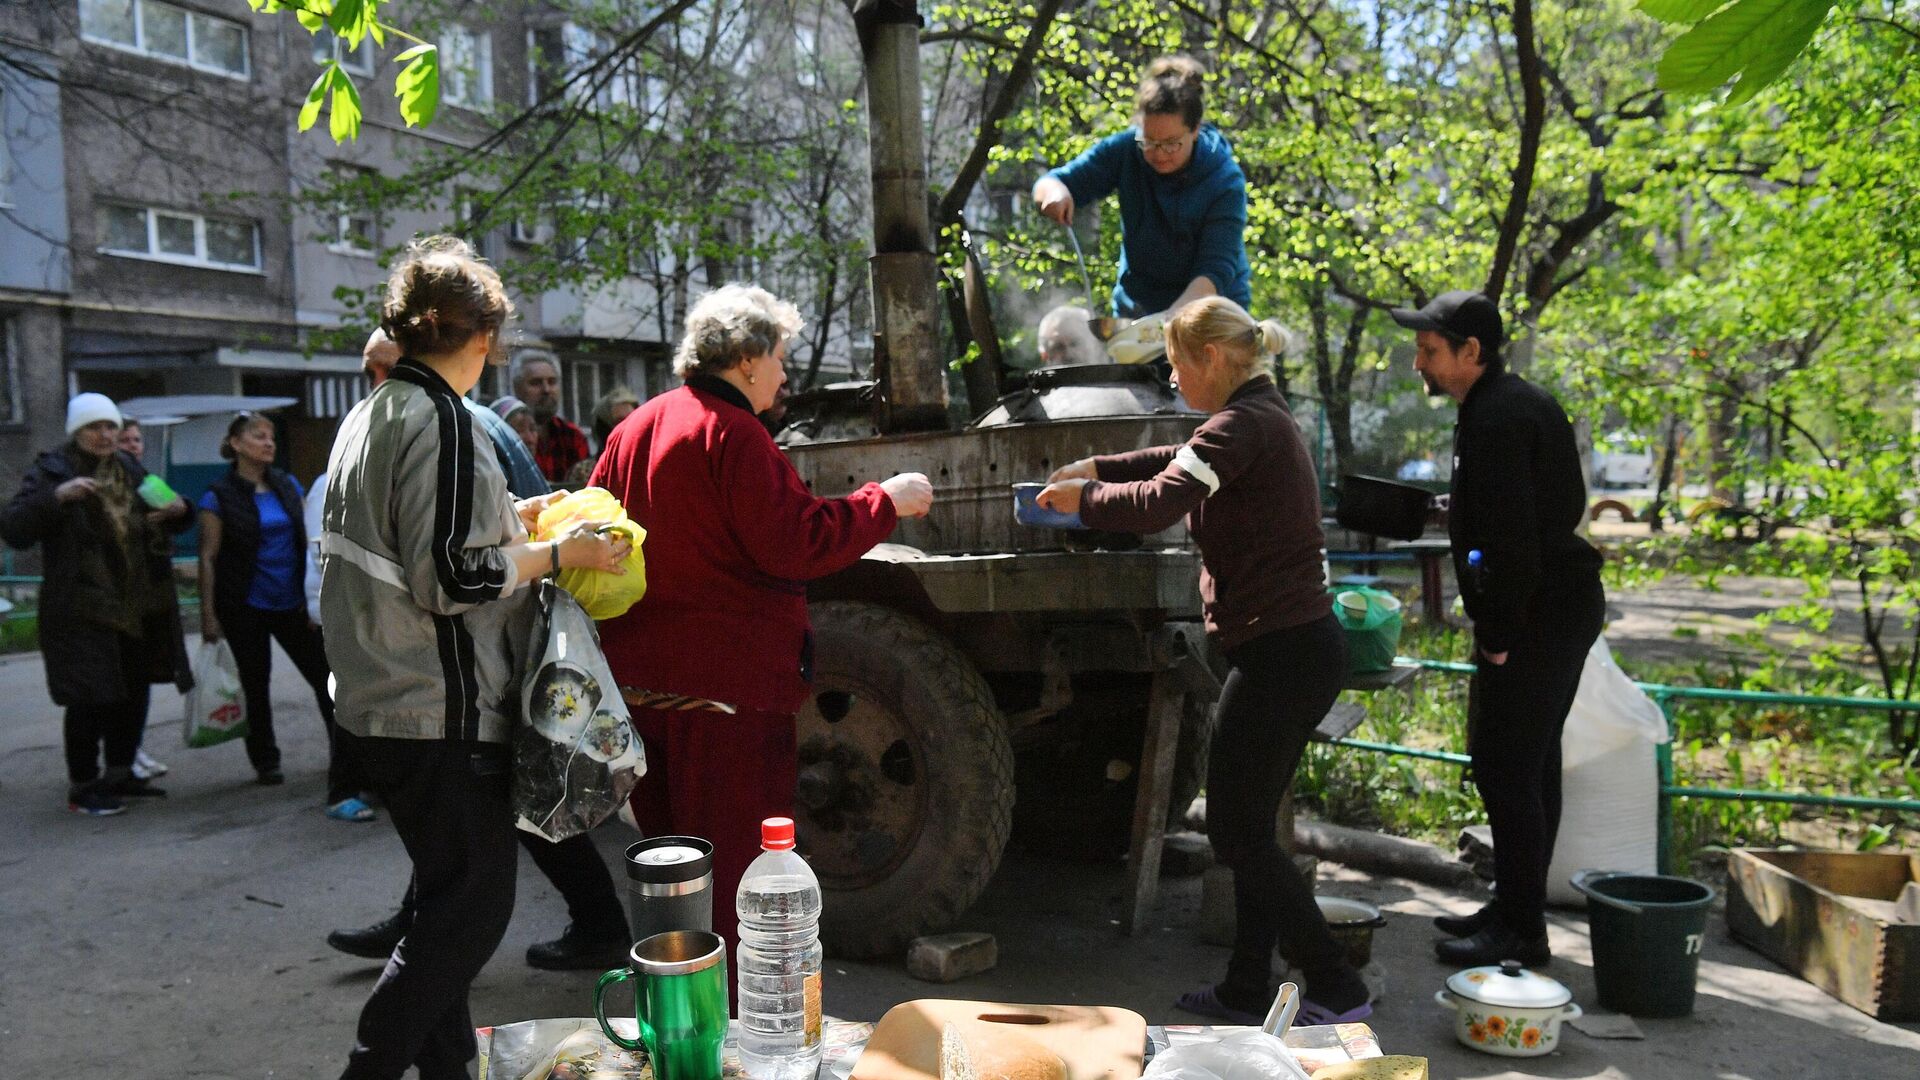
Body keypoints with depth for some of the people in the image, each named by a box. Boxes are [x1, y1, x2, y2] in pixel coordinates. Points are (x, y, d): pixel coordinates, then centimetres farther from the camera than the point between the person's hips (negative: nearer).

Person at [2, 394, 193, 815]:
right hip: (82, 611, -6)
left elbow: (169, 521, 25)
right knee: (89, 698, -5)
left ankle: (120, 773, 28)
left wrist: (178, 510, 2)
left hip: (138, 608, 6)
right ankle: (82, 787, 8)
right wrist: (57, 496, -29)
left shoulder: (131, 470, 13)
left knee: (134, 694, 13)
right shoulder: (50, 472, -4)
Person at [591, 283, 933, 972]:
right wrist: (886, 501, -9)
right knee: (733, 863, 0)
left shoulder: (635, 429, 12)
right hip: (724, 680, -9)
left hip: (637, 676, 9)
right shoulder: (732, 432, -14)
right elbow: (796, 545, -19)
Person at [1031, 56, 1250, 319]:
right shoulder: (1125, 150, -12)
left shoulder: (1226, 181, -20)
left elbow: (1216, 271, -27)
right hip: (1137, 304, 3)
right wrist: (1053, 191, -34)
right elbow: (1048, 185, -8)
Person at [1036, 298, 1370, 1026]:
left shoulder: (1243, 426, -16)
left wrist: (1083, 497, -9)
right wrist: (1097, 467, 26)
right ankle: (1247, 992, 26)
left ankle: (1337, 993, 6)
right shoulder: (1261, 419, 15)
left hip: (1280, 652, -10)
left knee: (1237, 831, -1)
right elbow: (1186, 462, 33)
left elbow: (1157, 504, -27)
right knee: (1247, 827, 16)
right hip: (1300, 645, 10)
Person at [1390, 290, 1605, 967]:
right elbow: (1564, 505, 22)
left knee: (1505, 768, -5)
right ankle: (1517, 910, 27)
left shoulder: (1497, 417, -18)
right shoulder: (1522, 403, 15)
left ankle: (1520, 930, 5)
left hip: (1537, 612, -11)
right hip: (1564, 601, 11)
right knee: (1530, 765, 16)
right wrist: (1463, 507, 16)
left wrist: (1499, 636, -18)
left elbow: (1512, 538, -23)